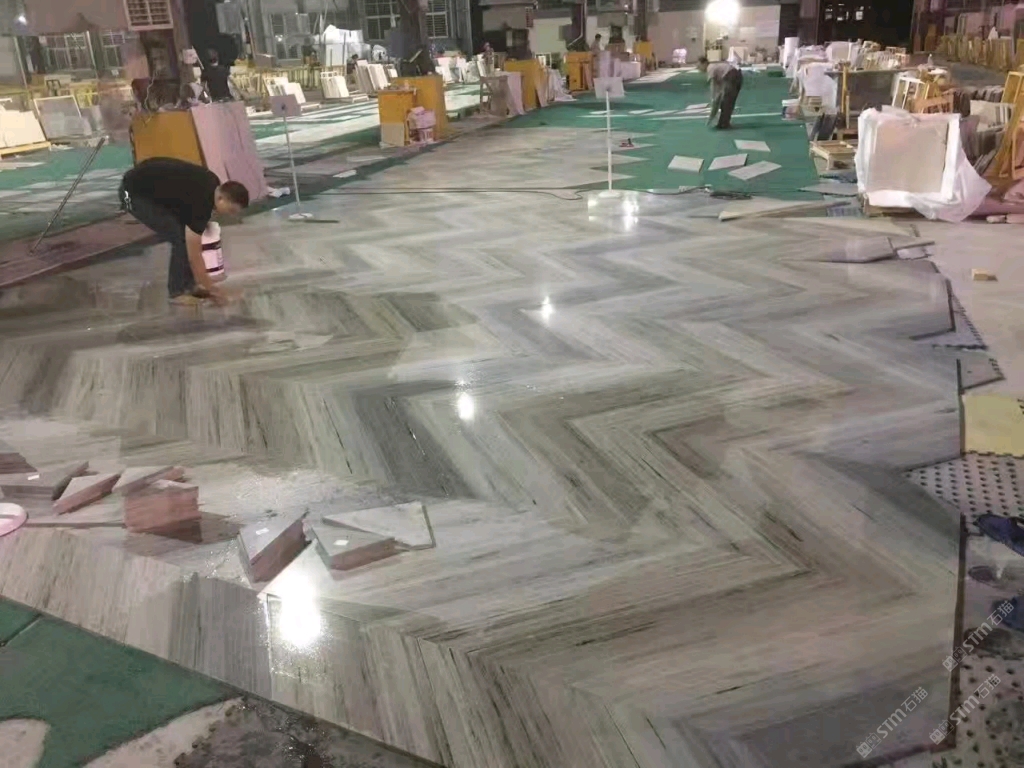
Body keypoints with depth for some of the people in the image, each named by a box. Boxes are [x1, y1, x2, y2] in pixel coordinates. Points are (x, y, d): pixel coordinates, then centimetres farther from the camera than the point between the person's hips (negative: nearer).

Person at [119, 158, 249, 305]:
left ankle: (189, 284, 15)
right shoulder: (199, 204, -28)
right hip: (134, 192, -10)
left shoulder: (213, 183, -4)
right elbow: (194, 256, -24)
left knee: (187, 233, 5)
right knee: (181, 238, -14)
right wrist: (211, 288, -16)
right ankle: (177, 292, 0)